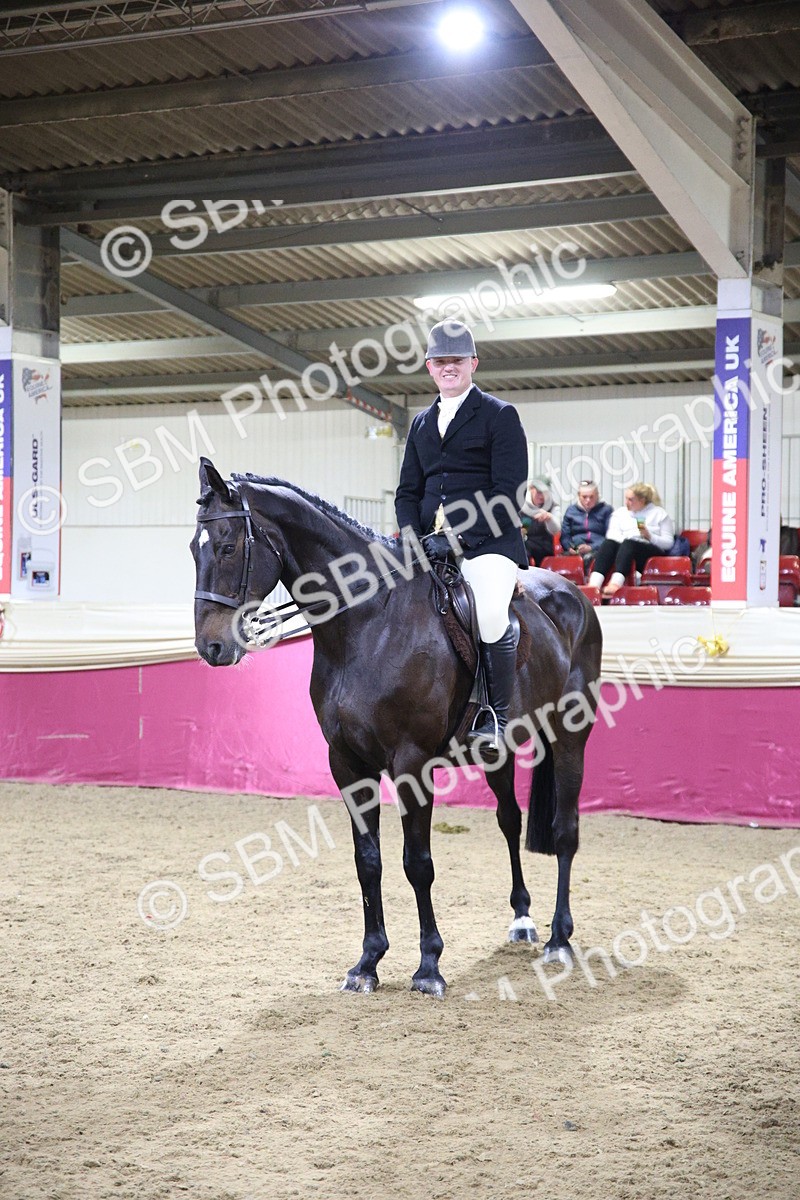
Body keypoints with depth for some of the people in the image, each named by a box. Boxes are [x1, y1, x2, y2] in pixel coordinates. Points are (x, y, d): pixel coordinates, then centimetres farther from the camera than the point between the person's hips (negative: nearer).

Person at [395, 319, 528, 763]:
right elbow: (407, 490, 20)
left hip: (487, 542, -6)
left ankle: (495, 719, -17)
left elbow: (508, 493, -8)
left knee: (490, 615, -32)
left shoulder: (500, 416, 1)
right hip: (430, 541, 6)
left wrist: (456, 538, -17)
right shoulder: (421, 423, 21)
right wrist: (414, 537, -2)